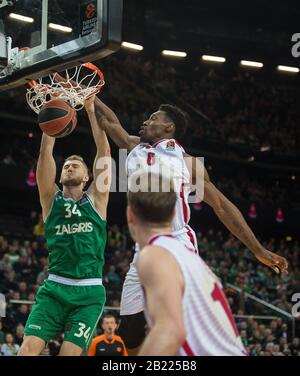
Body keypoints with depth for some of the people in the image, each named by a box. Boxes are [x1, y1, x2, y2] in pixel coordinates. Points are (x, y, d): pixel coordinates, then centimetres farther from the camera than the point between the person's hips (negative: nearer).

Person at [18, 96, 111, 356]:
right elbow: (46, 152, 2)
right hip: (54, 288, 1)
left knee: (70, 353, -12)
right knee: (29, 349, -15)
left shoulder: (96, 199, 10)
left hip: (89, 291, -1)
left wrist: (91, 110, 0)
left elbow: (104, 152, 3)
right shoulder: (51, 199, 11)